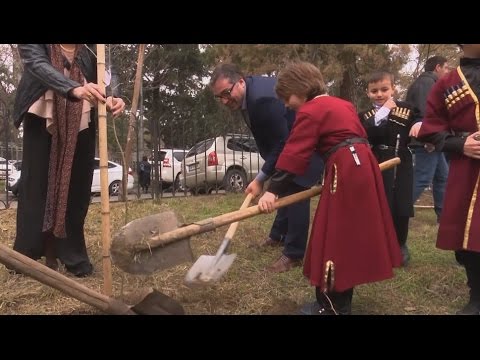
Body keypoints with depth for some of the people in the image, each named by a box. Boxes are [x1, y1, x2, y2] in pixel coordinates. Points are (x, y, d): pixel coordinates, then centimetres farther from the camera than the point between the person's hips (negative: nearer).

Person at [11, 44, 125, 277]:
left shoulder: (88, 54, 8)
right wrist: (75, 89, -44)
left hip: (80, 128, 3)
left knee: (75, 192, 2)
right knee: (36, 188, -2)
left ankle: (71, 256, 9)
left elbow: (102, 85, -2)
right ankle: (25, 257, 6)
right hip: (42, 124, -3)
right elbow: (40, 66, -23)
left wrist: (111, 101, -28)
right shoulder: (34, 47, -3)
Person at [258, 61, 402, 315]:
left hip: (344, 173, -10)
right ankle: (340, 300, 30)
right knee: (351, 235, 17)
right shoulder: (342, 104, 21)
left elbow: (294, 153, -16)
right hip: (362, 167, 10)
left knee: (334, 239, -3)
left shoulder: (310, 111, -8)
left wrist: (273, 190, -17)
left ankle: (333, 306, 5)